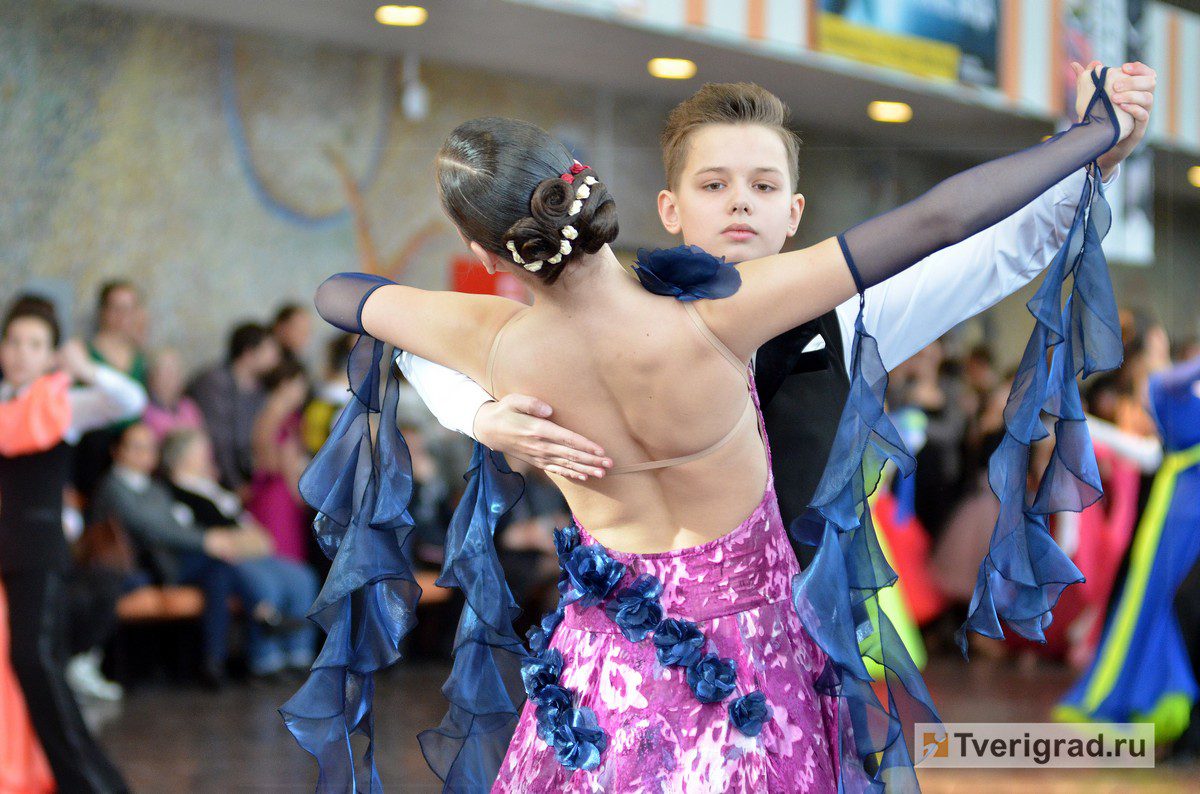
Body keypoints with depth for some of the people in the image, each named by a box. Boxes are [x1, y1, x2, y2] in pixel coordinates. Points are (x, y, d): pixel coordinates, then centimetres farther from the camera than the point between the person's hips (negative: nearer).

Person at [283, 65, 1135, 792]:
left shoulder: (497, 347, -22)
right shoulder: (712, 321, -30)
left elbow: (338, 295, -1)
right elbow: (934, 221, -28)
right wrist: (1095, 130, -20)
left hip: (609, 648, 1)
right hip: (743, 618, -1)